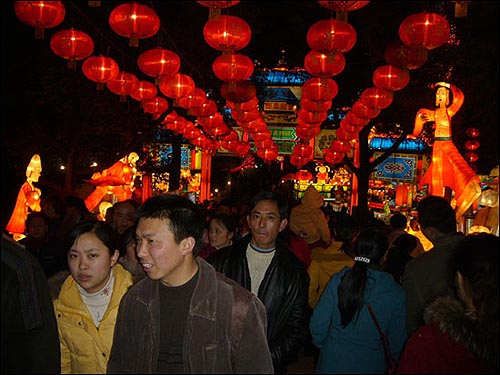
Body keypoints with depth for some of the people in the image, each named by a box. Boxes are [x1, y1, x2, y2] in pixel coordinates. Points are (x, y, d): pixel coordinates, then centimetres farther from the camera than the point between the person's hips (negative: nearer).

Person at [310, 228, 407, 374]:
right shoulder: (397, 293, -15)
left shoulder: (337, 280, -17)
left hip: (333, 362, 0)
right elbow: (397, 341, -5)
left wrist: (324, 346, 9)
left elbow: (317, 326, -12)